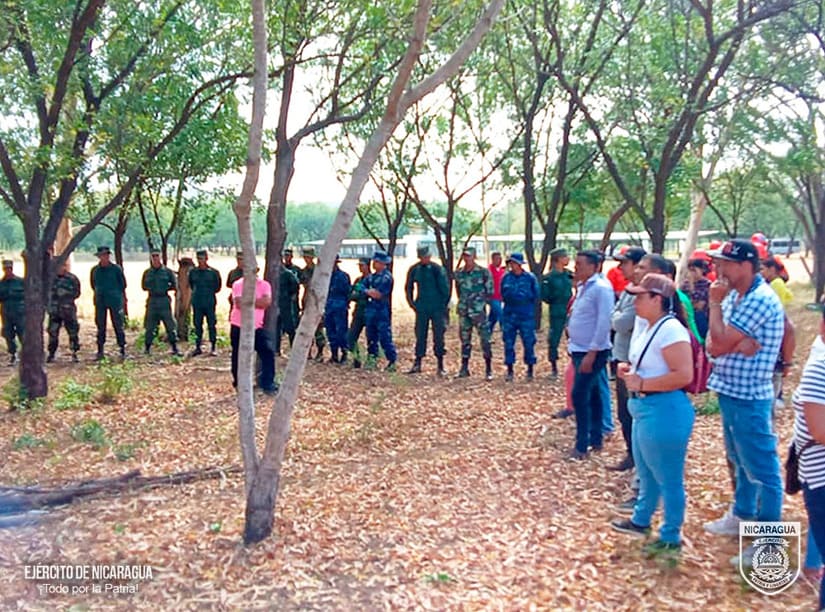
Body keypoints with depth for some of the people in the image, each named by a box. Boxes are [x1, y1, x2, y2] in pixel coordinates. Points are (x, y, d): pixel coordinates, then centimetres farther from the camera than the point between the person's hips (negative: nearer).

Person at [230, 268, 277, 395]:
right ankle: (238, 383, 26)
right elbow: (240, 303, -21)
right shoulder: (238, 284, -7)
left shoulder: (264, 285, -1)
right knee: (238, 355, 8)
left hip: (257, 327, 2)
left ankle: (267, 383, 1)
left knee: (268, 351, -8)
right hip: (239, 326, -1)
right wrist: (258, 302, -14)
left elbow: (267, 302, -18)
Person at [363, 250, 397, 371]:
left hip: (382, 312, -8)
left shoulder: (387, 277, -11)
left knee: (385, 338, -7)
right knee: (371, 338, 11)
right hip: (370, 311, 8)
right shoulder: (371, 277, 14)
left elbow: (378, 294, -18)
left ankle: (392, 361, 0)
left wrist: (366, 291, -2)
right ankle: (372, 359, 19)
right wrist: (371, 292, -6)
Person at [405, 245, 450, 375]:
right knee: (420, 336, 6)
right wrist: (412, 304, 11)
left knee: (438, 336, 1)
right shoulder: (414, 269, 2)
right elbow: (408, 288, 15)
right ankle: (417, 364, 14)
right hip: (421, 309, 3)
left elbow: (445, 288, -3)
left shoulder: (437, 269, -8)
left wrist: (443, 305, -1)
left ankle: (440, 365, 9)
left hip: (437, 309, -3)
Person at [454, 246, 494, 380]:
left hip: (479, 311, -4)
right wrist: (463, 302, 13)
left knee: (485, 339, -4)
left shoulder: (483, 272, -6)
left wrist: (480, 301, 0)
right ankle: (464, 368, 18)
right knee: (464, 340, 10)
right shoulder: (459, 273, 7)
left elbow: (490, 291, -1)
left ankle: (488, 369, 3)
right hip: (464, 311, 5)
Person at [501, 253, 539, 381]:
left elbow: (535, 296, 1)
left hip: (526, 315, -2)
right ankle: (509, 370, 15)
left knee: (529, 343, 2)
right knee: (508, 343, 5)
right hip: (509, 315, 2)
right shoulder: (506, 277, 3)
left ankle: (530, 370, 15)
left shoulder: (530, 277, -4)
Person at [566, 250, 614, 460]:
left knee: (580, 396, -9)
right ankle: (595, 440, 24)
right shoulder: (582, 287, 11)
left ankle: (582, 445, 1)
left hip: (591, 352, -9)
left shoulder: (601, 288, -17)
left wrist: (591, 354, -22)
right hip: (579, 350, 9)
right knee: (591, 396, 15)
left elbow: (604, 323, -21)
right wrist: (572, 343, 14)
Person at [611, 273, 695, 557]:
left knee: (667, 478, 6)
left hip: (664, 411, -11)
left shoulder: (670, 329, -21)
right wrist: (628, 368, 4)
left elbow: (684, 375, -29)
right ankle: (641, 520, 45)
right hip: (644, 409, 11)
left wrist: (642, 383, -23)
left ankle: (671, 538, 23)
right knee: (646, 471, 26)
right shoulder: (644, 325, 9)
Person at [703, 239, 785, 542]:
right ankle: (742, 515, 38)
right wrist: (737, 344, -15)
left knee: (761, 467, 0)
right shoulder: (733, 295, 9)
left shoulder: (760, 299, -19)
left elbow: (721, 342, -21)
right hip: (729, 391, 10)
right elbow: (713, 346, 6)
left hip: (748, 397, -9)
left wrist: (715, 303, -12)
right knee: (740, 461, 22)